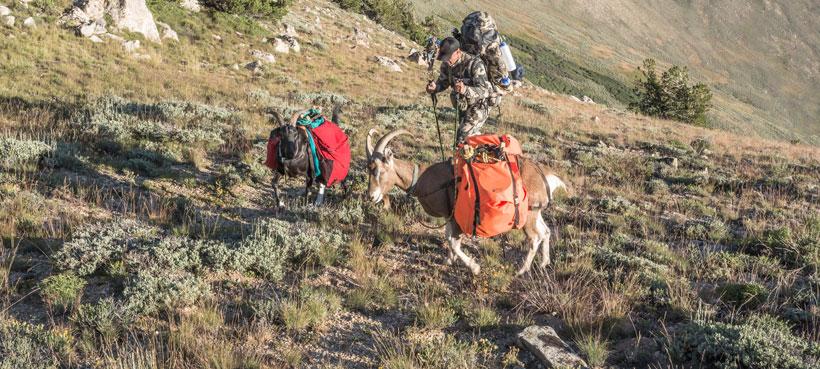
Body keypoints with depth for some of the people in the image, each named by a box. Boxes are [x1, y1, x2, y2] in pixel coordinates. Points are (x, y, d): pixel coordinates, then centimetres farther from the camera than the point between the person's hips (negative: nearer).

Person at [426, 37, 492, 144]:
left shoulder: (475, 64, -28)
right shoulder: (447, 64, -7)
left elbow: (484, 91, -34)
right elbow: (443, 81, 9)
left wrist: (465, 90, -54)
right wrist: (435, 87, -16)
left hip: (478, 108, -8)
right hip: (463, 108, 8)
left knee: (462, 140, -17)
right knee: (473, 137, 23)